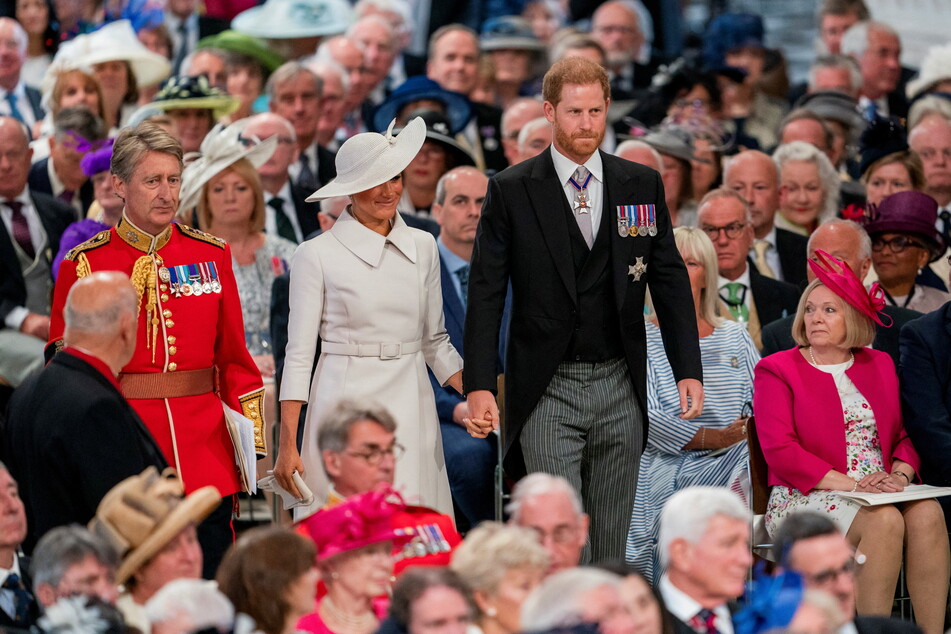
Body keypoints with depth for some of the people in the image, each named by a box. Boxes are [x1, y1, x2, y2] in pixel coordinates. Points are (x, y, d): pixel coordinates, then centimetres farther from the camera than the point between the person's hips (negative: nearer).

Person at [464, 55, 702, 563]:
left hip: (620, 389, 3)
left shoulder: (642, 186, 7)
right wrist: (479, 387, -11)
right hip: (546, 392, -3)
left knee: (611, 540, 8)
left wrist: (688, 371, -2)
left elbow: (671, 282, 8)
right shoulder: (511, 191, -1)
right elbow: (485, 293, -3)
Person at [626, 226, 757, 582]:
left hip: (730, 473, 3)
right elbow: (646, 419, -6)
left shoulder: (735, 338, 21)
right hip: (665, 479, -3)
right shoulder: (643, 339, 6)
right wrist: (712, 438, -17)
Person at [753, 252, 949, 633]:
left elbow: (906, 434, 15)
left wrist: (900, 474, -10)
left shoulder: (879, 365, 18)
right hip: (806, 496, -4)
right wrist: (850, 484, -17)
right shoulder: (777, 370, 3)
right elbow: (780, 451, -8)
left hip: (880, 491, 4)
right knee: (884, 521, -33)